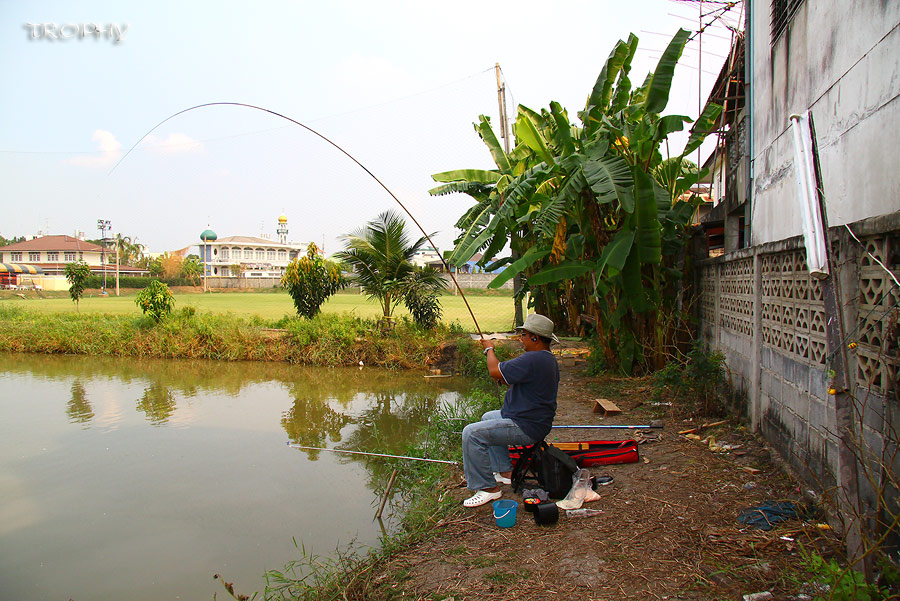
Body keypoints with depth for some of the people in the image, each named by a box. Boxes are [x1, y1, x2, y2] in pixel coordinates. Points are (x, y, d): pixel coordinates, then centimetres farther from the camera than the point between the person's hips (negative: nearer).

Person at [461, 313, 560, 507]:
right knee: (488, 418, 30)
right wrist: (505, 380, 7)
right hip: (535, 419, 12)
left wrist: (489, 349, -6)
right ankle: (504, 471, 31)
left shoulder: (533, 360, -25)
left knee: (472, 433, -17)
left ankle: (488, 488, -8)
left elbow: (495, 371, -24)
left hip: (526, 428, -12)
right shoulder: (549, 359, 10)